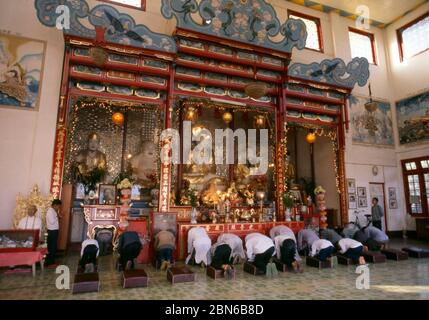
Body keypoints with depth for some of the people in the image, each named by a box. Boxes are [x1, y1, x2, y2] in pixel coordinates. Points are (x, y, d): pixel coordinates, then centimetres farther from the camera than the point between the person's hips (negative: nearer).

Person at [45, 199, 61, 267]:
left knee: (53, 247, 16)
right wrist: (57, 216, -14)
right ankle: (49, 263, 7)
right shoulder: (50, 211, -19)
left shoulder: (53, 211, 12)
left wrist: (58, 215, 3)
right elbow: (52, 221, -26)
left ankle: (51, 261, 25)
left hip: (54, 231, 10)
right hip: (52, 231, -10)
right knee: (51, 247, -1)